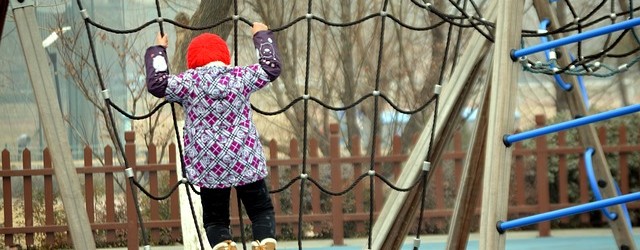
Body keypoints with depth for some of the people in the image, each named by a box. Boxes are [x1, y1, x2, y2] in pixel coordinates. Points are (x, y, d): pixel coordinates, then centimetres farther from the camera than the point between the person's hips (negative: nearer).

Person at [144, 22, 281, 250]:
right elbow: (272, 67, 9)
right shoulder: (241, 76, -1)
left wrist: (157, 51, 15)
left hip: (208, 166, 0)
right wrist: (262, 36, 24)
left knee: (214, 218, 11)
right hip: (247, 163, 0)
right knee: (261, 211, 12)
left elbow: (156, 83, 1)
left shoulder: (188, 82, -5)